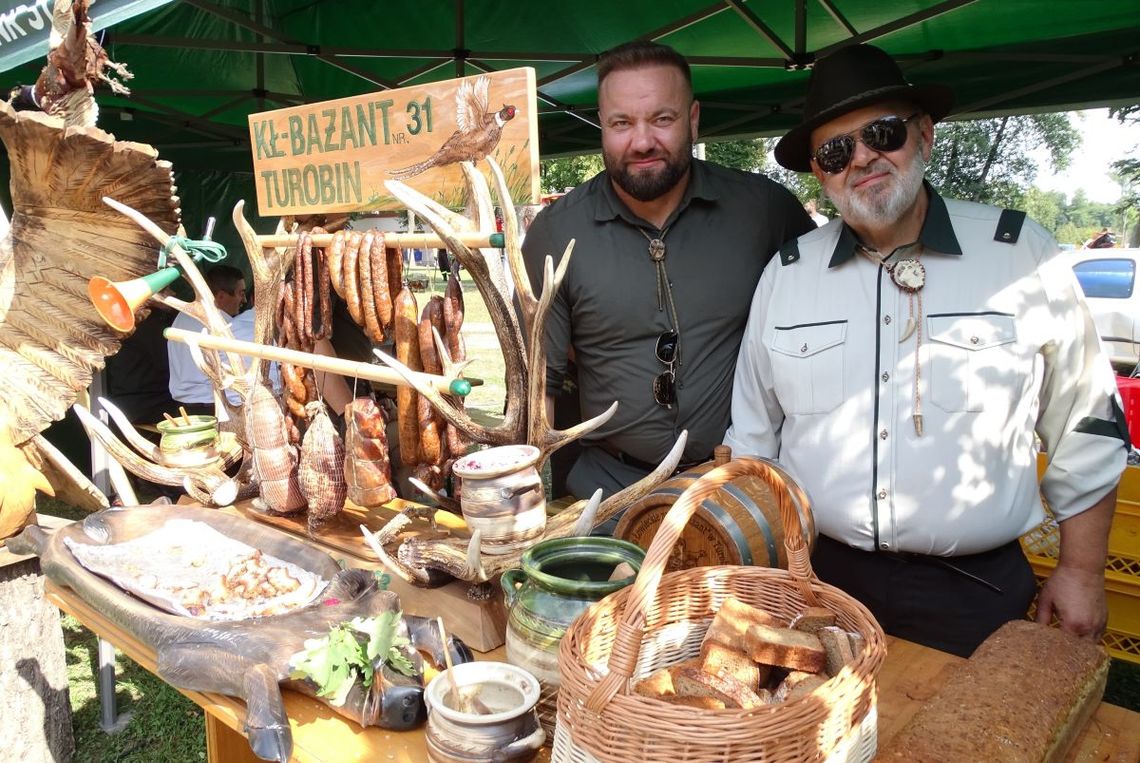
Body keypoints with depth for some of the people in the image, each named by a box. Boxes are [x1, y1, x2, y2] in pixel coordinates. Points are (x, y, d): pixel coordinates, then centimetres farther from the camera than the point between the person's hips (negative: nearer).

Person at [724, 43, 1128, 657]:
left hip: (975, 594, -1)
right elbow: (752, 434, 8)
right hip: (821, 581, 2)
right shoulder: (785, 273, 0)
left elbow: (1085, 431, 2)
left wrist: (1082, 570, 4)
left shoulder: (1022, 253, -5)